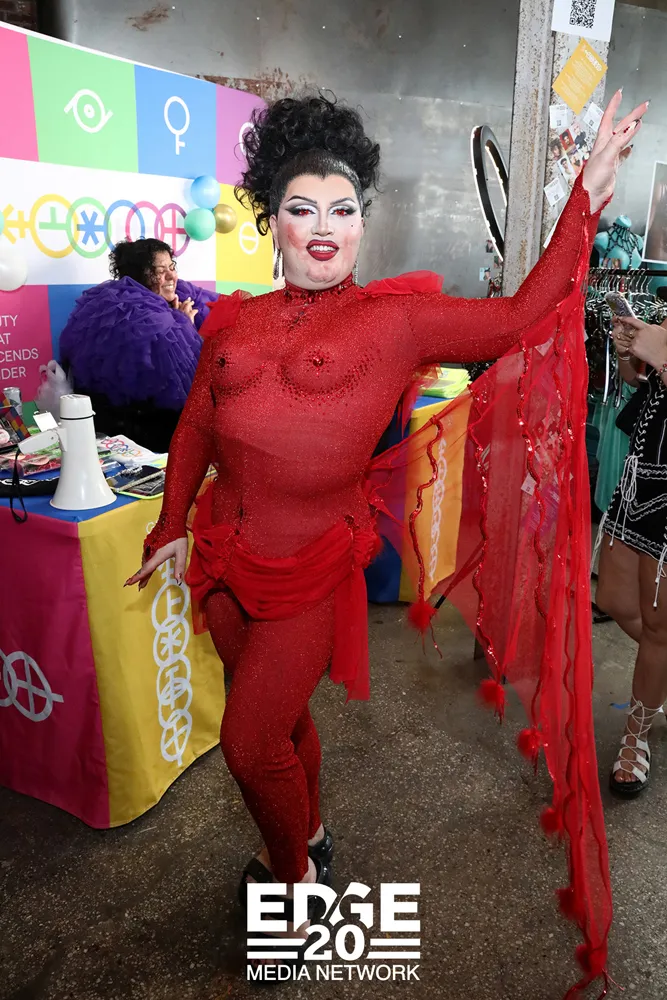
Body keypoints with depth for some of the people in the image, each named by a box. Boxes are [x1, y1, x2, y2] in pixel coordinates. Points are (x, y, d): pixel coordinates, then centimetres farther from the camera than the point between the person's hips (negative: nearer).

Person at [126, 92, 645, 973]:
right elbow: (195, 430, 13)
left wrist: (591, 189, -1)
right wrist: (173, 526, 14)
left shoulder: (397, 319, -3)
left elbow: (519, 314, -2)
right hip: (225, 558, 5)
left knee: (251, 743, 2)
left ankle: (293, 876, 35)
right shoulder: (235, 323, 6)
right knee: (276, 716, 21)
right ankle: (311, 835, 51)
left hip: (312, 569, -4)